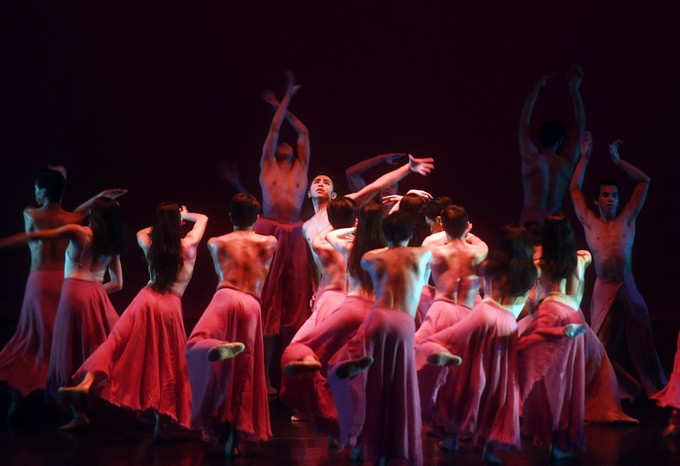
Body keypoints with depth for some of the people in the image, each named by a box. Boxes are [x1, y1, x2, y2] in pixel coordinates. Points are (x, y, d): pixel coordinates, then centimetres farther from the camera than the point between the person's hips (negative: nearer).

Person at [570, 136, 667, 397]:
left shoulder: (627, 219, 10)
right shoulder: (590, 223, 8)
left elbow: (644, 181, 10)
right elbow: (575, 189, 9)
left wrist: (617, 161, 10)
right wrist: (585, 157, 11)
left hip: (628, 288, 1)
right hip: (603, 290, 0)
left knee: (639, 341, 3)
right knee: (604, 345, 1)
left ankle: (655, 388, 10)